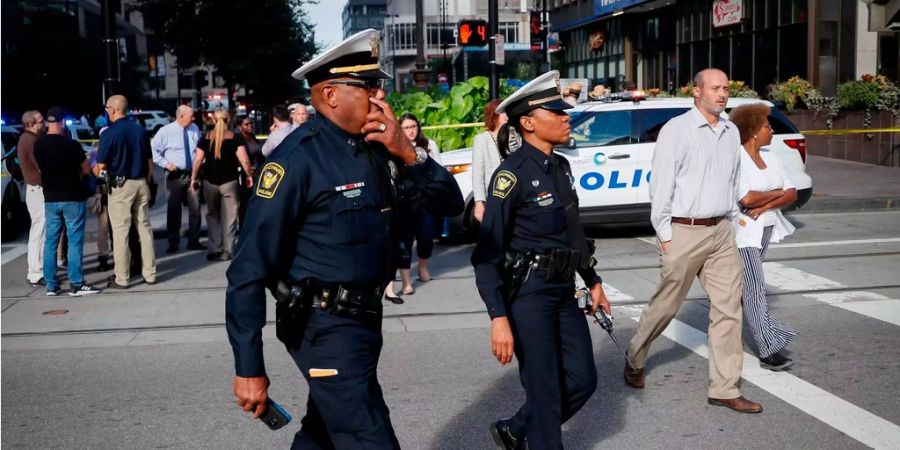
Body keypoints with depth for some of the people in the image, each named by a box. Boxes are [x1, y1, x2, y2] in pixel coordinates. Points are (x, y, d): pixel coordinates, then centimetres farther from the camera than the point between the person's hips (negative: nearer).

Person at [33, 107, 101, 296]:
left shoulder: (38, 145, 1)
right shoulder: (71, 144, -14)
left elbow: (40, 169, 13)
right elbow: (86, 169, -4)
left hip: (50, 199, 5)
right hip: (72, 197, -5)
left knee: (50, 241, 10)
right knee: (75, 241, -1)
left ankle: (51, 285, 13)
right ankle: (76, 285, -2)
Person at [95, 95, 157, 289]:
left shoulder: (109, 133, -10)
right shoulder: (140, 130, 6)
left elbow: (101, 165, -10)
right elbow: (149, 161, 9)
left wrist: (94, 170, 11)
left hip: (121, 185, -5)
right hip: (141, 183, 5)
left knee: (120, 232, 0)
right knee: (144, 228, 10)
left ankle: (122, 278, 3)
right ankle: (150, 273, 13)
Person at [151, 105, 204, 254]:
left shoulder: (195, 129, 4)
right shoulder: (166, 131, -9)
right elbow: (152, 149, -6)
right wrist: (165, 163, -13)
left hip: (193, 174, 4)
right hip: (175, 175, -4)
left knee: (195, 209, 7)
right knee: (173, 210, 3)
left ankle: (194, 241, 19)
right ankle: (173, 243, 13)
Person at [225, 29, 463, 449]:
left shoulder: (376, 147, 4)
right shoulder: (298, 158, -18)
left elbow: (450, 203, 6)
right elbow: (250, 269, -19)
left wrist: (408, 154, -12)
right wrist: (249, 367, -18)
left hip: (365, 319, 8)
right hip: (327, 330, -8)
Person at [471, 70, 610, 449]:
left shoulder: (560, 167, 8)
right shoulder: (512, 174, -16)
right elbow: (487, 254, -17)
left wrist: (593, 282, 21)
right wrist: (499, 318, -22)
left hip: (564, 291, 8)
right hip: (527, 294, -8)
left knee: (582, 380, 13)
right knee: (545, 393, 2)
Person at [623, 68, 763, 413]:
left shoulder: (731, 132, 10)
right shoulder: (676, 129, -9)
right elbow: (661, 185, -9)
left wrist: (733, 219, 14)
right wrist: (664, 235, -10)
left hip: (722, 231, 6)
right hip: (685, 232, -6)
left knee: (728, 308, 3)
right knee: (666, 306, 6)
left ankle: (724, 389, 11)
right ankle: (635, 360, 30)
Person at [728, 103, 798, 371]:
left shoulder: (769, 158, 10)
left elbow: (792, 193, 4)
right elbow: (746, 198, -25)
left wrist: (765, 205, -13)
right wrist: (776, 193, -8)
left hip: (765, 229, 8)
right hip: (743, 231, -8)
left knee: (742, 286, 16)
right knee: (755, 289, -9)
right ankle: (769, 350, -10)